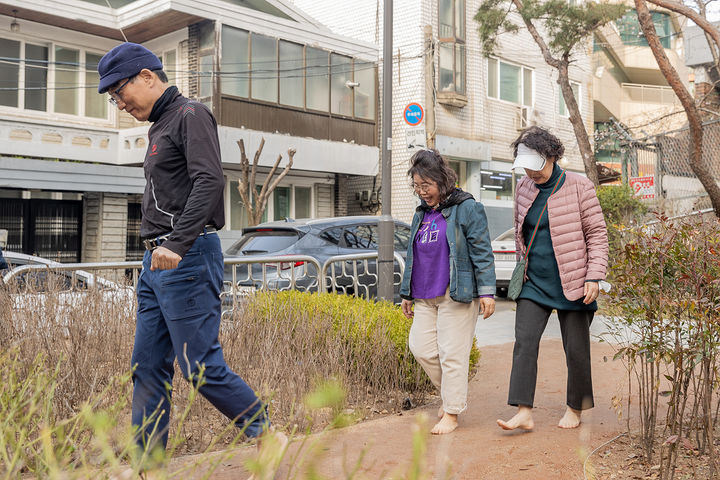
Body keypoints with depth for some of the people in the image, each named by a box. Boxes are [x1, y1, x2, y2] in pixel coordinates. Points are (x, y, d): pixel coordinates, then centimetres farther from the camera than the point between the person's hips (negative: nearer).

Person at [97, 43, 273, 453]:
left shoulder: (191, 115, -6)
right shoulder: (160, 126, 23)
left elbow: (209, 182, -21)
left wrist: (177, 244, -30)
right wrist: (159, 249, 16)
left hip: (187, 260, -9)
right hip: (157, 264, 10)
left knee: (202, 366, -7)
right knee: (148, 368, 9)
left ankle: (268, 435, 7)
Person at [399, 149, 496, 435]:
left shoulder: (467, 208, -5)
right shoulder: (421, 213, 15)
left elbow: (482, 253, -8)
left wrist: (487, 292, -12)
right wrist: (407, 293, 22)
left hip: (457, 295, -7)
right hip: (425, 297, 7)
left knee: (451, 353, -3)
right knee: (420, 347, 3)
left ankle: (452, 413, 10)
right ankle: (452, 393, 25)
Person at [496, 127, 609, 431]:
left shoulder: (578, 187, -6)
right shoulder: (524, 187, 7)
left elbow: (597, 234, -5)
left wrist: (594, 277, -13)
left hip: (571, 284, -4)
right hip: (534, 282, 4)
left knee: (576, 349, 5)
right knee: (524, 341, -9)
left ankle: (575, 409, 23)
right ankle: (524, 413, -9)